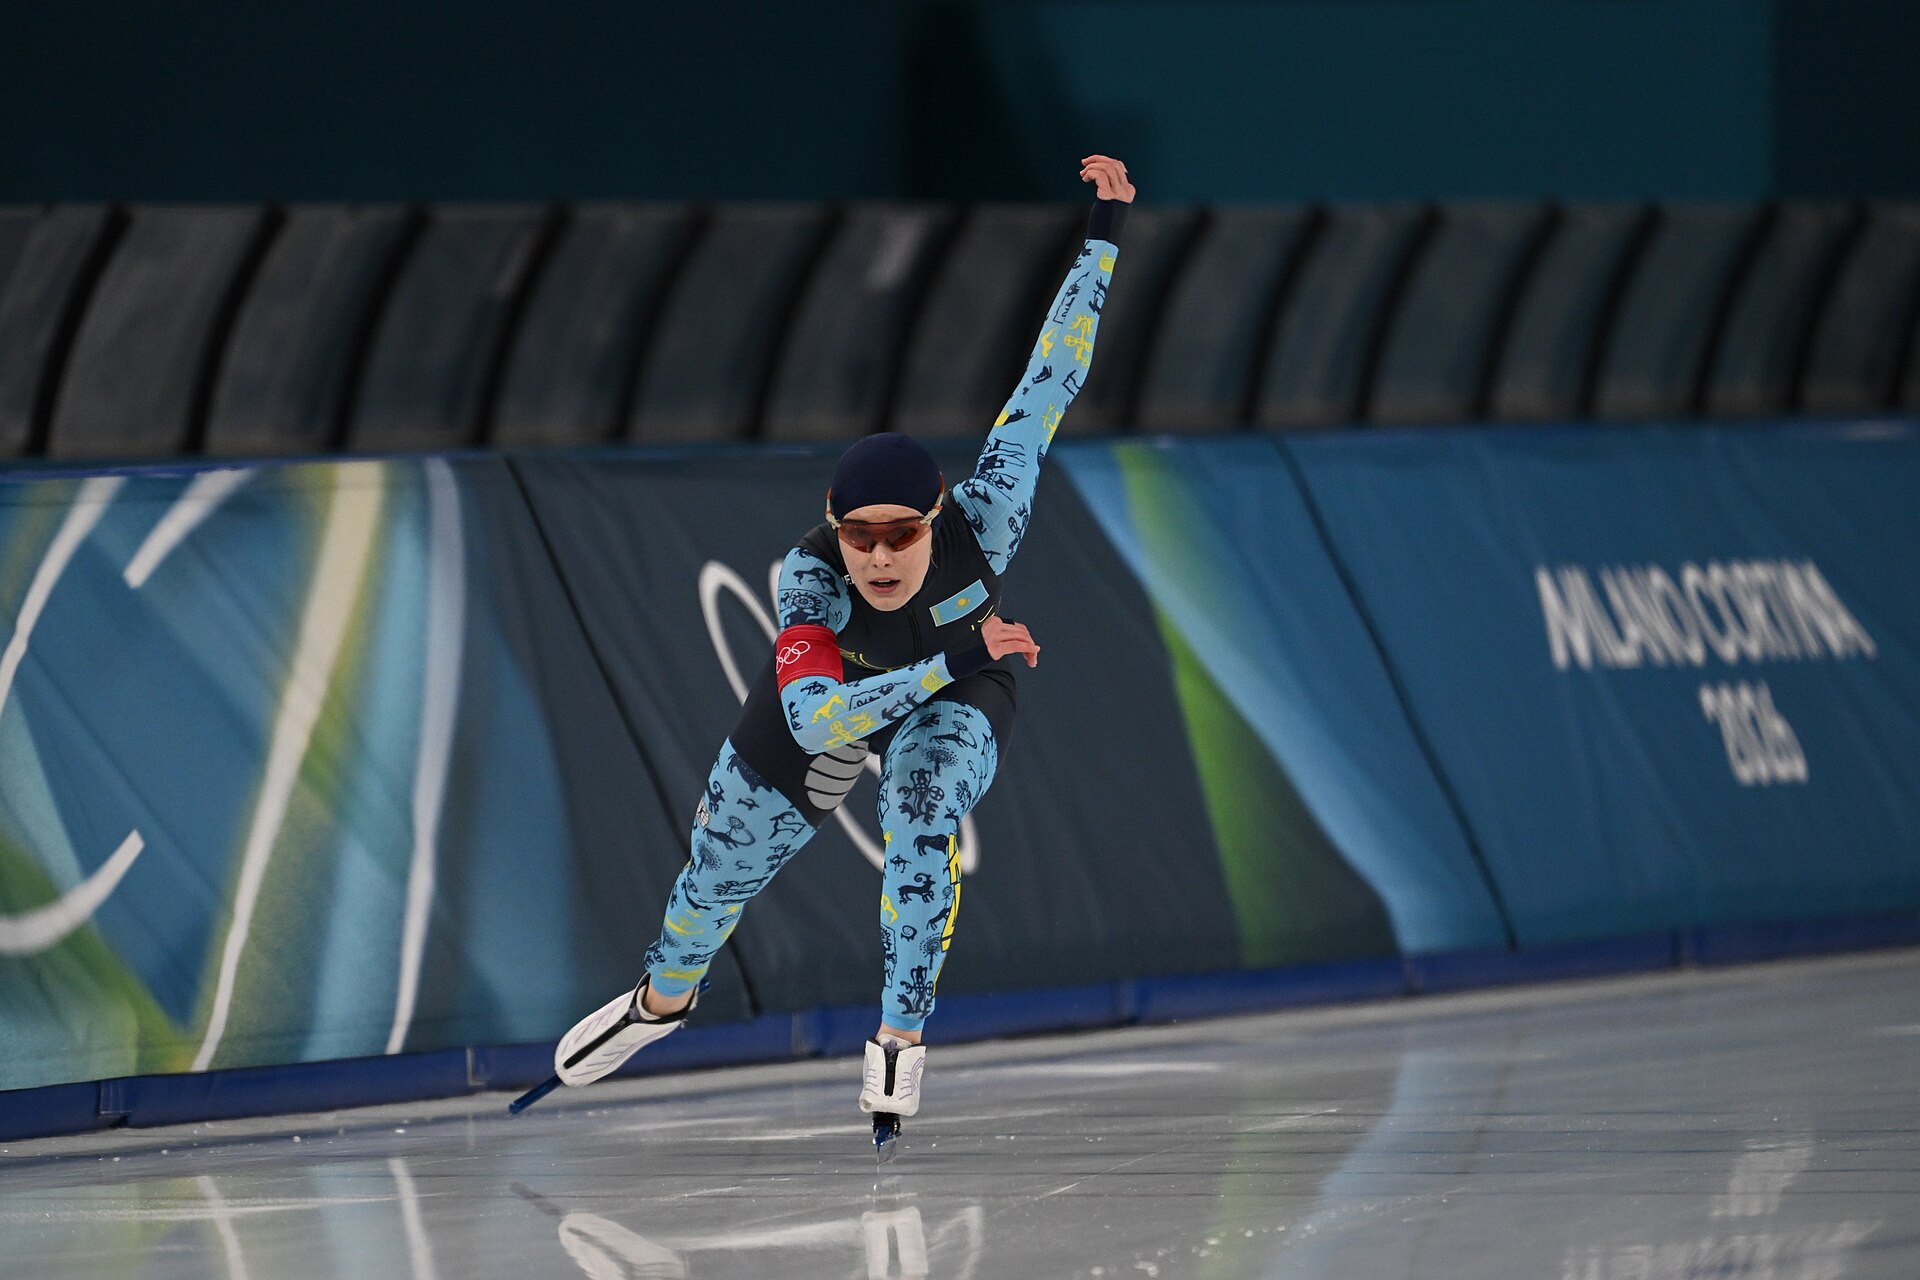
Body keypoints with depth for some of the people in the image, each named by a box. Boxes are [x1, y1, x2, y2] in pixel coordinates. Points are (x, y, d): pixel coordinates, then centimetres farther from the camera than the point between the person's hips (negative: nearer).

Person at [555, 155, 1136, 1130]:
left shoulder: (981, 526, -40)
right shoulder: (810, 576, -40)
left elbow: (1048, 384, -37)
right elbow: (813, 720, -51)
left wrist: (1102, 239, -42)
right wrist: (951, 663, -58)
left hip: (953, 701, -1)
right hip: (826, 693, 1)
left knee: (922, 811, -32)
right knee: (722, 865, 15)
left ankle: (900, 1036, -15)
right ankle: (662, 999, 49)